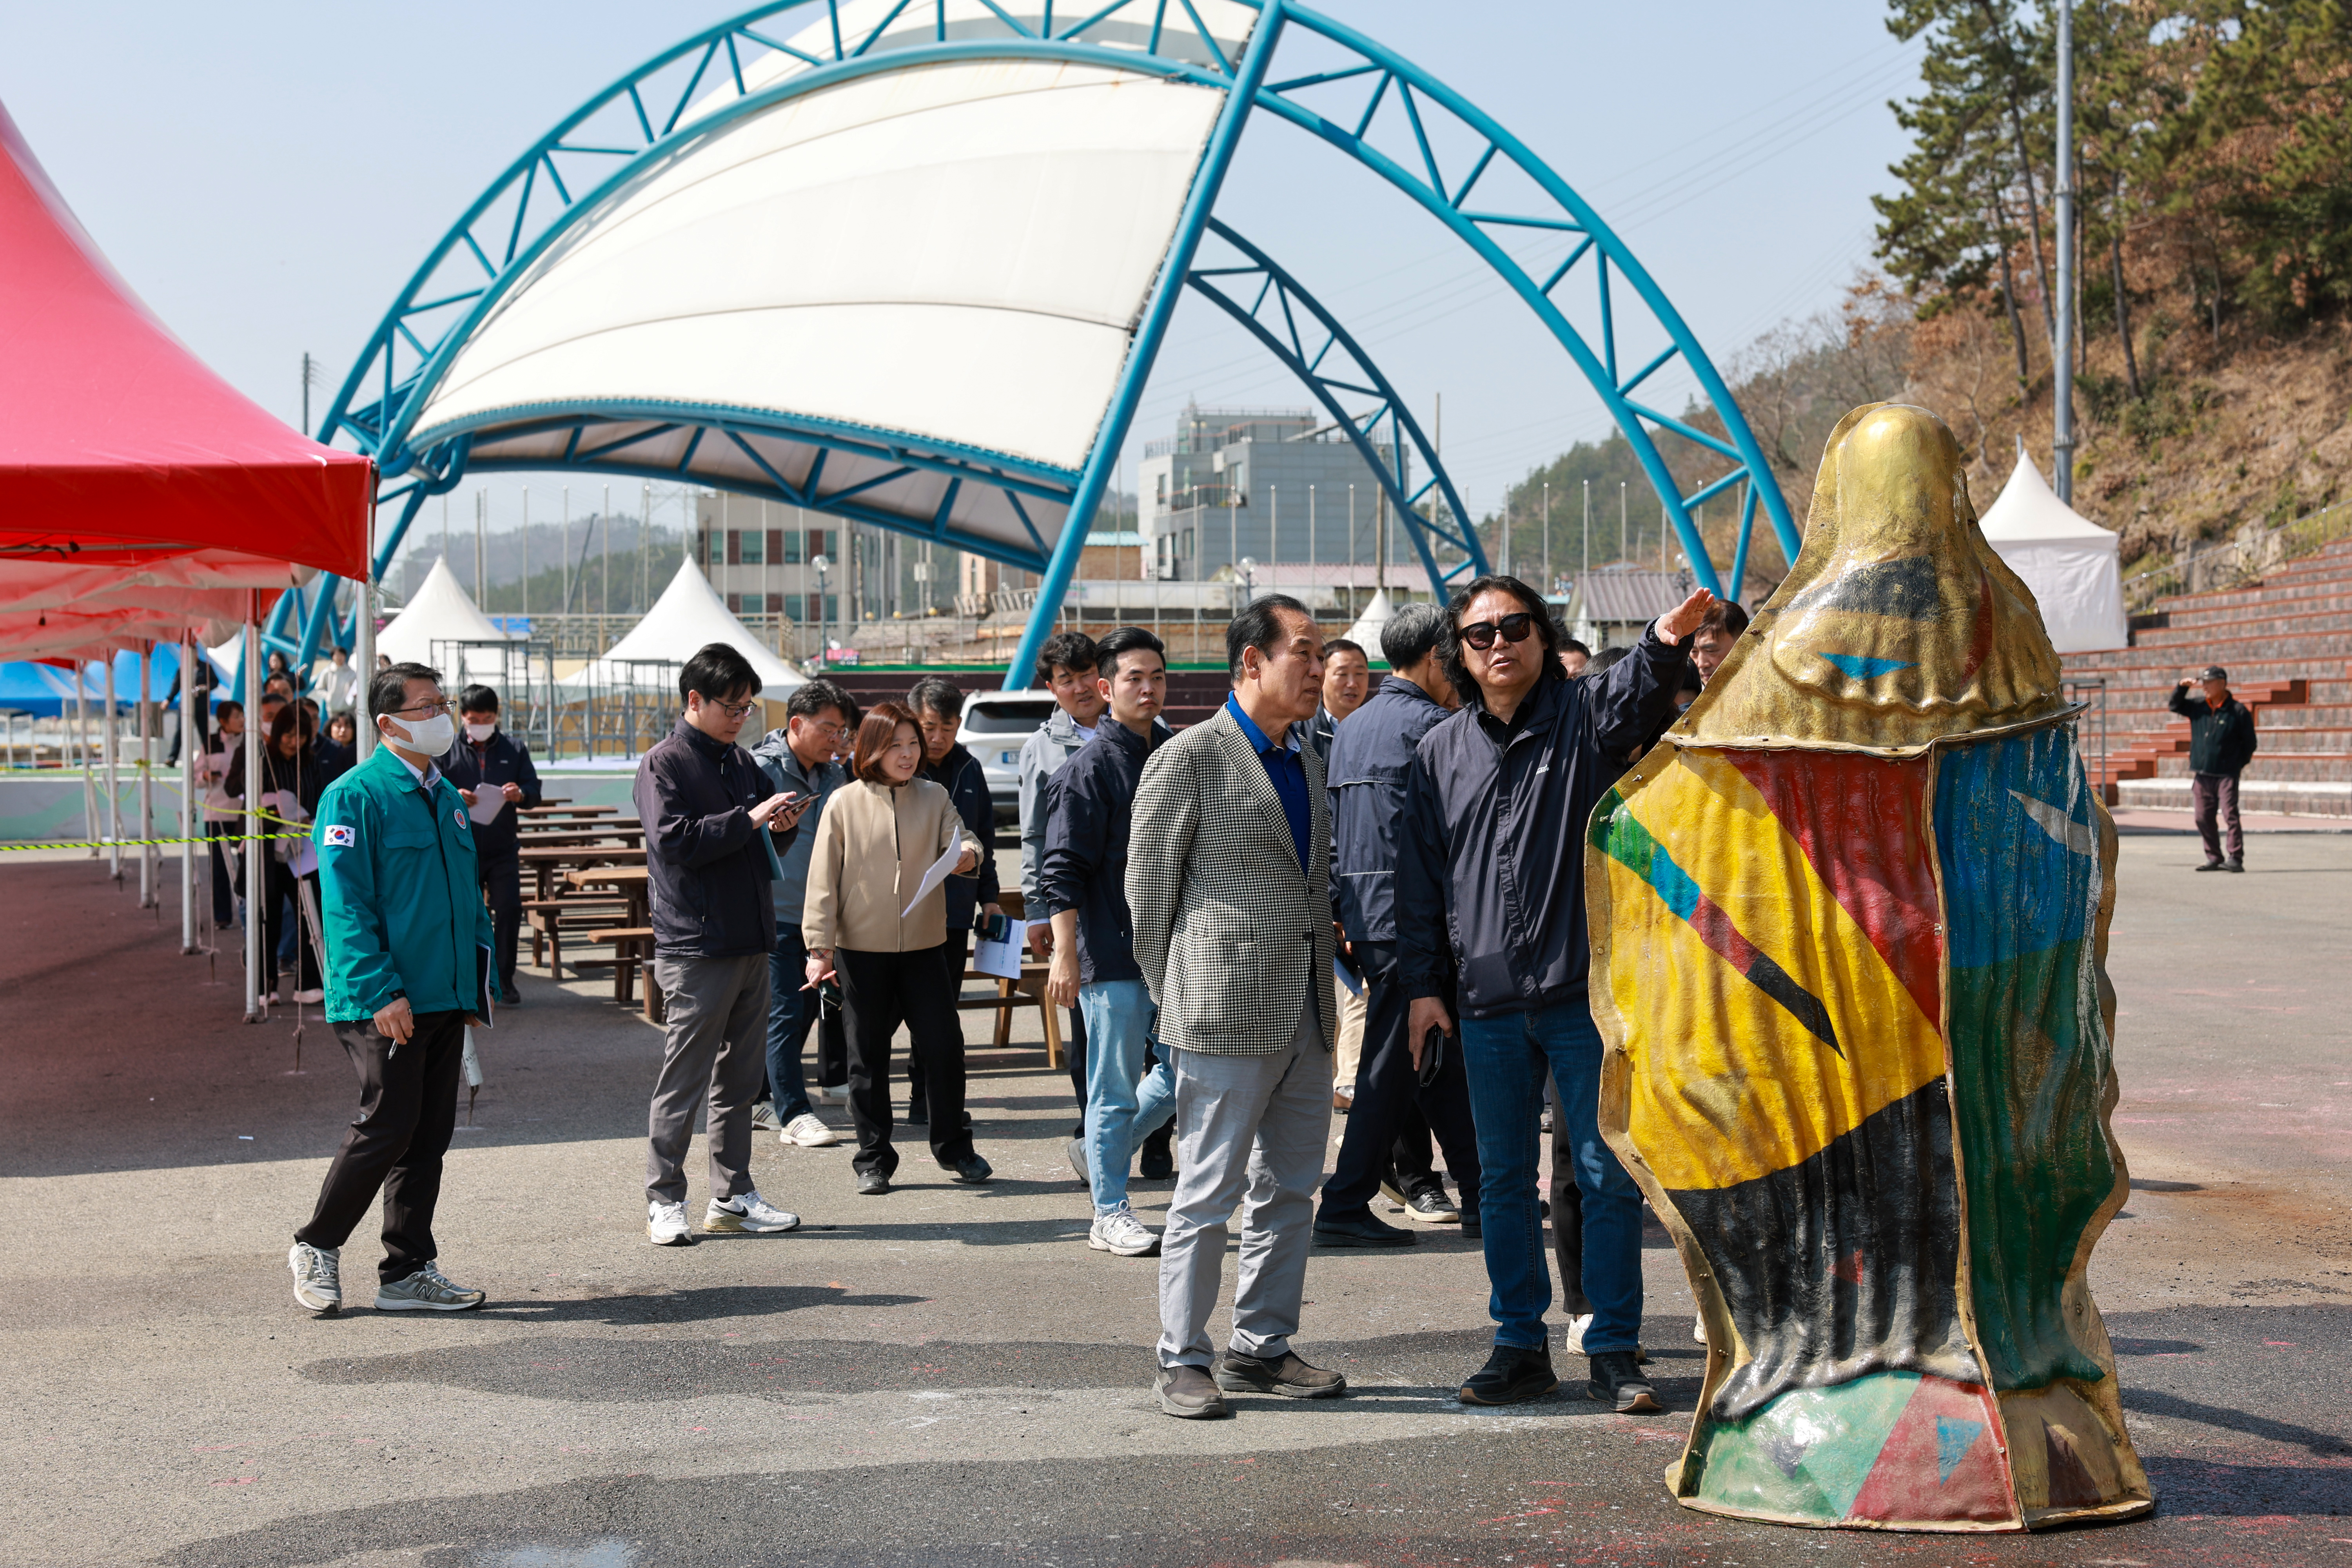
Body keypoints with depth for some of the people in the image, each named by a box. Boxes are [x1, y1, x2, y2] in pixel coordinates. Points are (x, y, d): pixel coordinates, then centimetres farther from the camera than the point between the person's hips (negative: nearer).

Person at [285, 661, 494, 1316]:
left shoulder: (447, 799, 16)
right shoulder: (354, 796, -8)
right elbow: (346, 904, -14)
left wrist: (480, 980, 15)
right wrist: (381, 991, -20)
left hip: (446, 998, 7)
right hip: (383, 1006, -7)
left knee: (429, 1137, 7)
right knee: (388, 1127, -7)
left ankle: (409, 1274, 14)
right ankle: (317, 1248, 12)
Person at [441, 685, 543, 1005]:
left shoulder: (515, 748, 9)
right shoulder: (447, 751, 4)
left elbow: (534, 790, 6)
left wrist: (520, 795, -18)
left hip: (504, 849, 1)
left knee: (509, 913, -7)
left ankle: (505, 981, 3)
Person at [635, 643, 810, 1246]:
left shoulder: (741, 762, 15)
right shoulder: (663, 764, -7)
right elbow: (677, 841, -18)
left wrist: (782, 826, 2)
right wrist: (750, 819, -21)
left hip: (751, 942, 8)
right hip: (696, 945, -8)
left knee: (741, 1078, 11)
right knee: (684, 1079, -4)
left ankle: (733, 1196, 18)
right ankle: (664, 1202, 3)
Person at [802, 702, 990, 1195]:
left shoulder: (934, 799, 5)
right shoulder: (844, 804, -2)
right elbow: (823, 881, -2)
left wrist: (968, 854, -24)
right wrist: (820, 946, -7)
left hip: (922, 946, 2)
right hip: (861, 949, -2)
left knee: (944, 1047, 1)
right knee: (868, 1058, 5)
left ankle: (953, 1146, 18)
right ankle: (874, 1160, 15)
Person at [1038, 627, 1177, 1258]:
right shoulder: (1088, 768, -8)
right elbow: (1063, 871, -11)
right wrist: (1065, 954, -17)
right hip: (1113, 952, -7)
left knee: (1186, 1071, 9)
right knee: (1116, 1084, 0)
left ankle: (1102, 1150, 29)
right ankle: (1111, 1215, 9)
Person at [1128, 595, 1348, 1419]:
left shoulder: (1307, 762, 15)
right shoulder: (1190, 757, -8)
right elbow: (1148, 884, -4)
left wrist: (1326, 984, 15)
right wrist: (1175, 999, -1)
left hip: (1306, 1013, 7)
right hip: (1226, 1014, -7)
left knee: (1289, 1190, 11)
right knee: (1207, 1194, -2)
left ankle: (1262, 1349, 21)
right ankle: (1183, 1361, 7)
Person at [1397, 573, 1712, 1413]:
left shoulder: (1585, 716, 0)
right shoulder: (1440, 753, 10)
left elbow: (1635, 692, -24)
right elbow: (1421, 879, 13)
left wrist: (1665, 644, -46)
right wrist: (1423, 984, 8)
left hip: (1585, 994, -3)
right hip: (1487, 1003, 3)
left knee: (1608, 1176, -1)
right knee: (1503, 1181, 10)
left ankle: (1614, 1351, 7)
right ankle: (1520, 1346, 20)